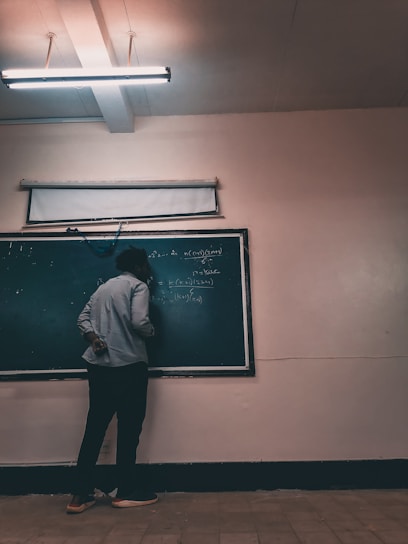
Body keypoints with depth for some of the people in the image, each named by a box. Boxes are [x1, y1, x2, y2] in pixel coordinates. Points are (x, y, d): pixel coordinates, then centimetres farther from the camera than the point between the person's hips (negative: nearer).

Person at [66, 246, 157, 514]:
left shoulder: (104, 287, 19)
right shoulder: (138, 286, -4)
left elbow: (83, 318, 12)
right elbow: (139, 322, -18)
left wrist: (94, 338, -2)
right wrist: (152, 330, 2)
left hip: (99, 364, 7)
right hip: (128, 365, -7)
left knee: (95, 426, 10)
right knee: (129, 427, 4)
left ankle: (81, 494, 14)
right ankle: (127, 491, 14)